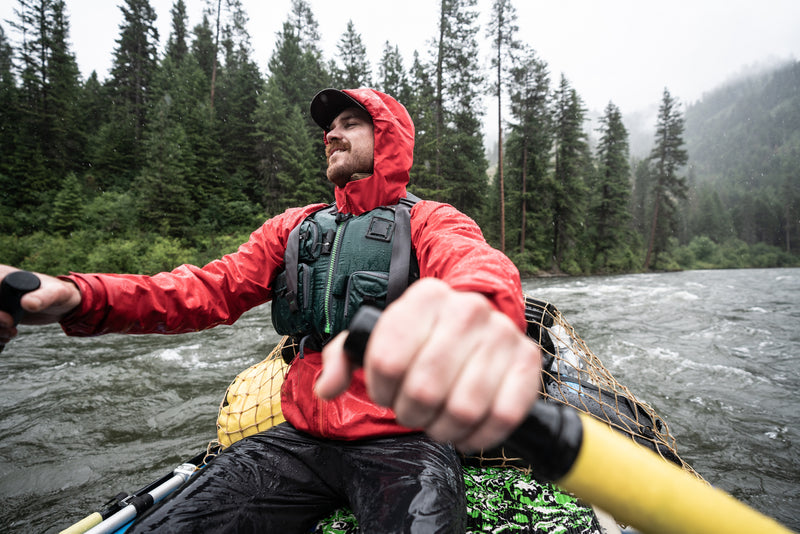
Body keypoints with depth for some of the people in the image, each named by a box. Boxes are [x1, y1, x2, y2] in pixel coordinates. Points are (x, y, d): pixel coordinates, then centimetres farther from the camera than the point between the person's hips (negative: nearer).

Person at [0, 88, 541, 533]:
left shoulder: (430, 221, -2)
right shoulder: (294, 227, 13)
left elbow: (474, 260, -25)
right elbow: (213, 287, 4)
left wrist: (477, 307, -51)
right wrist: (77, 295, -13)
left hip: (405, 441, -3)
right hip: (304, 439, 4)